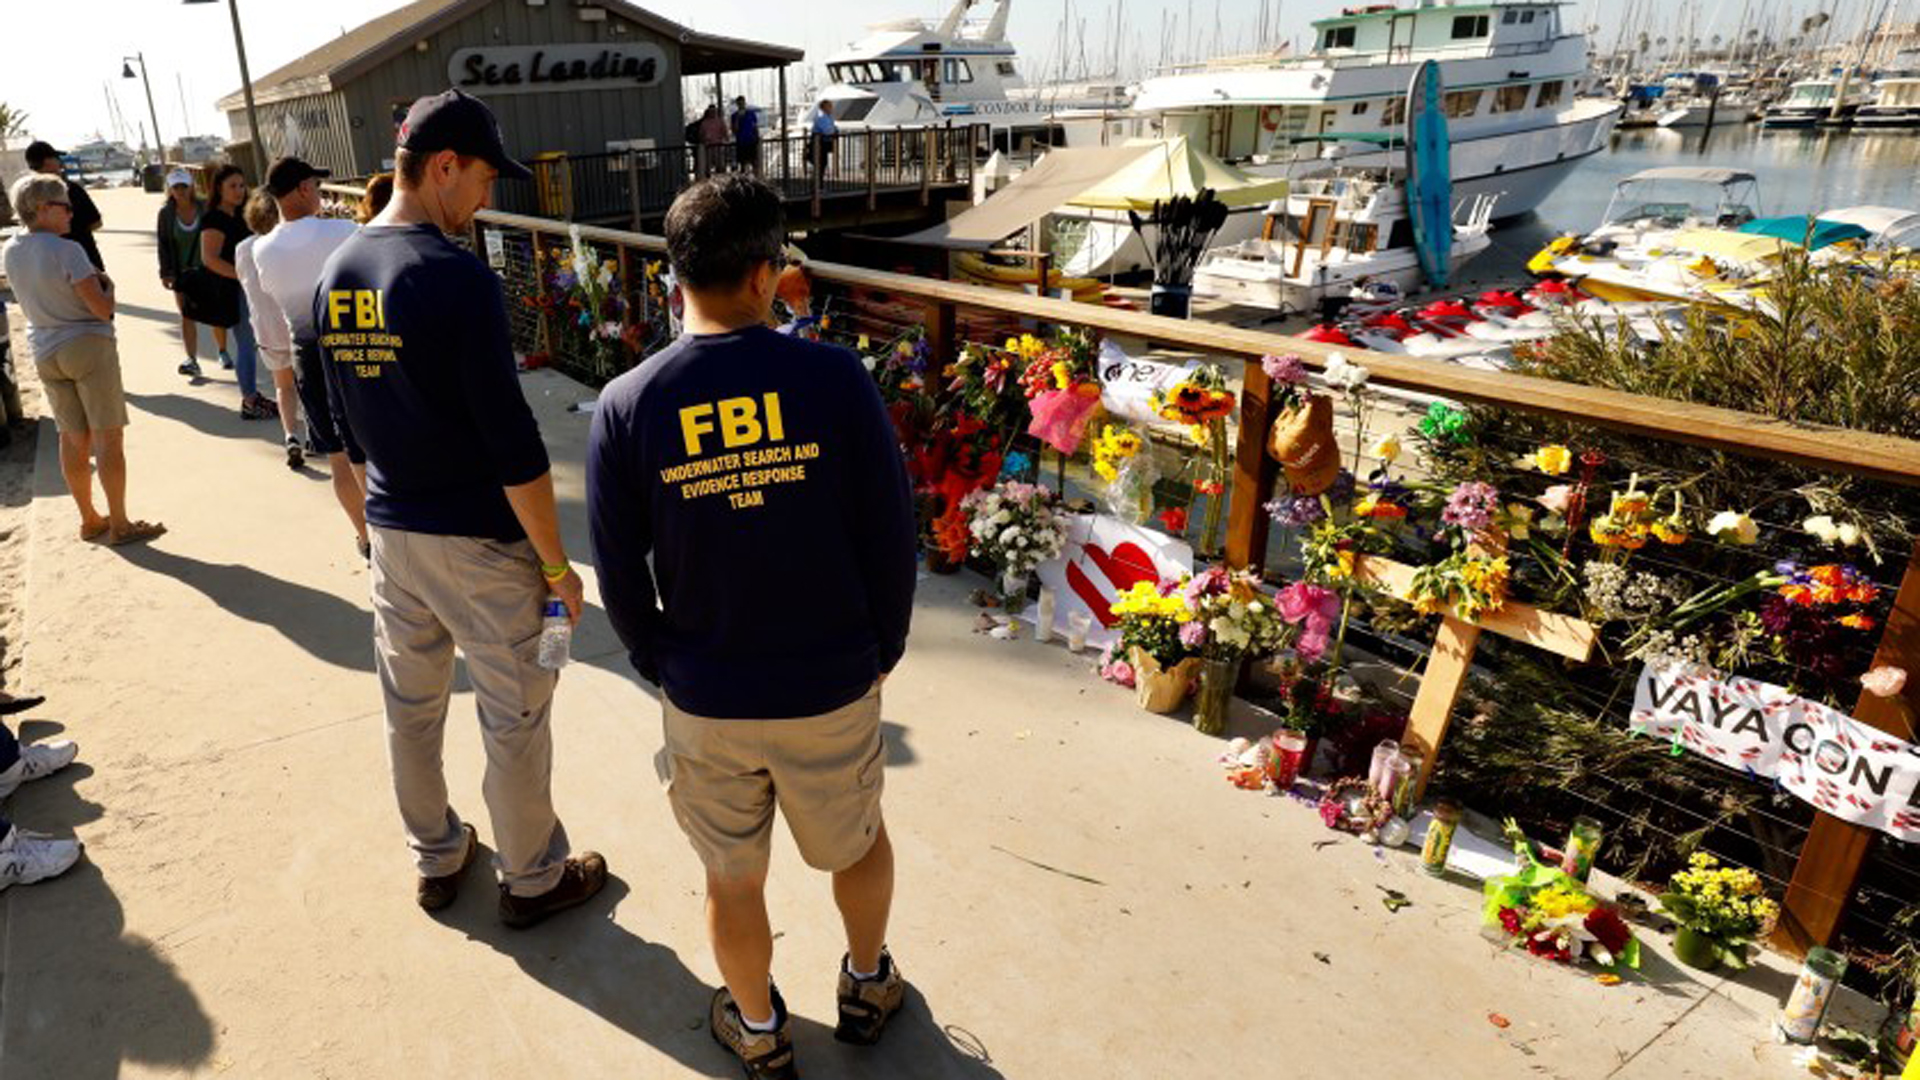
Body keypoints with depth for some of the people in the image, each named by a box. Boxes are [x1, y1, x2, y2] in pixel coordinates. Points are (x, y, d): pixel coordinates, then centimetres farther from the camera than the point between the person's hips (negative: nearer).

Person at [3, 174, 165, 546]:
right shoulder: (66, 250, -17)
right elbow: (103, 309, -18)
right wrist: (107, 285, 2)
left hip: (45, 354, 7)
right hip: (88, 347, -7)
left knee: (73, 437, 14)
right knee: (109, 436, -1)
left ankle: (89, 519, 23)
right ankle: (120, 525, 2)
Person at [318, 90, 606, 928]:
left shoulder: (336, 275, 4)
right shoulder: (456, 277, -20)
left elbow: (344, 412, 13)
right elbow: (512, 440, -22)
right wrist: (557, 561, -14)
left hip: (390, 531, 8)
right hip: (478, 539, -8)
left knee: (410, 706, 19)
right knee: (515, 716, 8)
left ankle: (436, 860, 38)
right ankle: (532, 878, 25)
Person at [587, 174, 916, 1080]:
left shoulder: (626, 405, -11)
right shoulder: (835, 379, -15)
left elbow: (619, 574, -5)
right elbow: (892, 539, -11)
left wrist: (660, 668, 12)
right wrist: (883, 651, 5)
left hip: (705, 700, 1)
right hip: (833, 688, 0)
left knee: (733, 877, 22)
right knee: (859, 841, 27)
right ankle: (867, 986, 49)